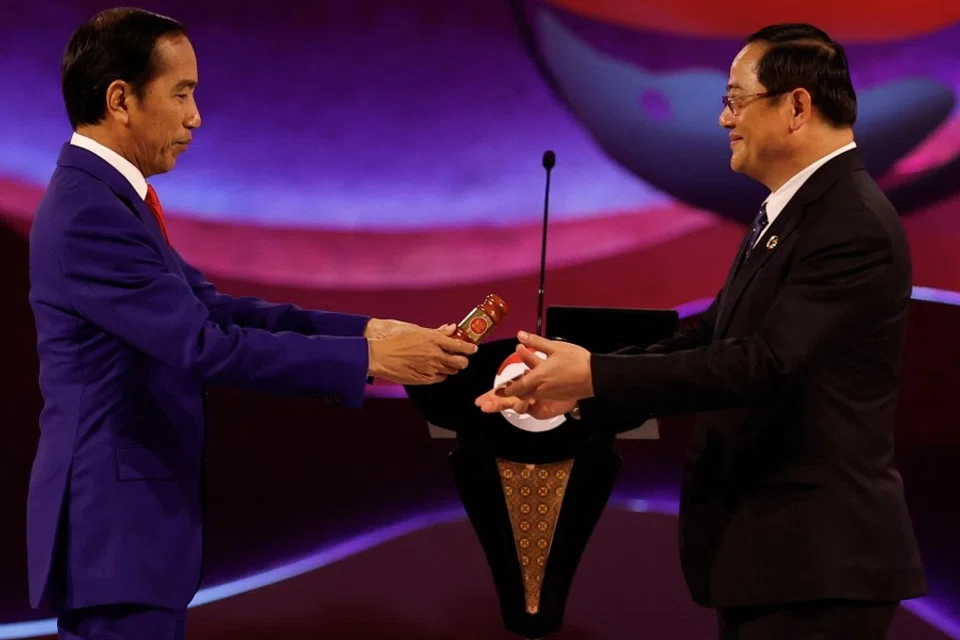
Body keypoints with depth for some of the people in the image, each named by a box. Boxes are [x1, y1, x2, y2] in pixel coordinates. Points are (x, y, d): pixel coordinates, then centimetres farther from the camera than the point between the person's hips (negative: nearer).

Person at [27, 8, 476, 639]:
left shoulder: (105, 197, 12)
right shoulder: (89, 214, -21)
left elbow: (212, 309, 11)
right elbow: (204, 344, -25)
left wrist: (362, 329, 3)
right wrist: (369, 359, -21)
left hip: (129, 512, 10)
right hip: (117, 523, -10)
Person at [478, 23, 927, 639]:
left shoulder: (855, 223, -17)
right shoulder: (785, 215, 15)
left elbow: (762, 362, -25)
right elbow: (711, 337, 12)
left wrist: (595, 375, -23)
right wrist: (576, 390, 1)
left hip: (816, 561, -10)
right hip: (765, 544, 10)